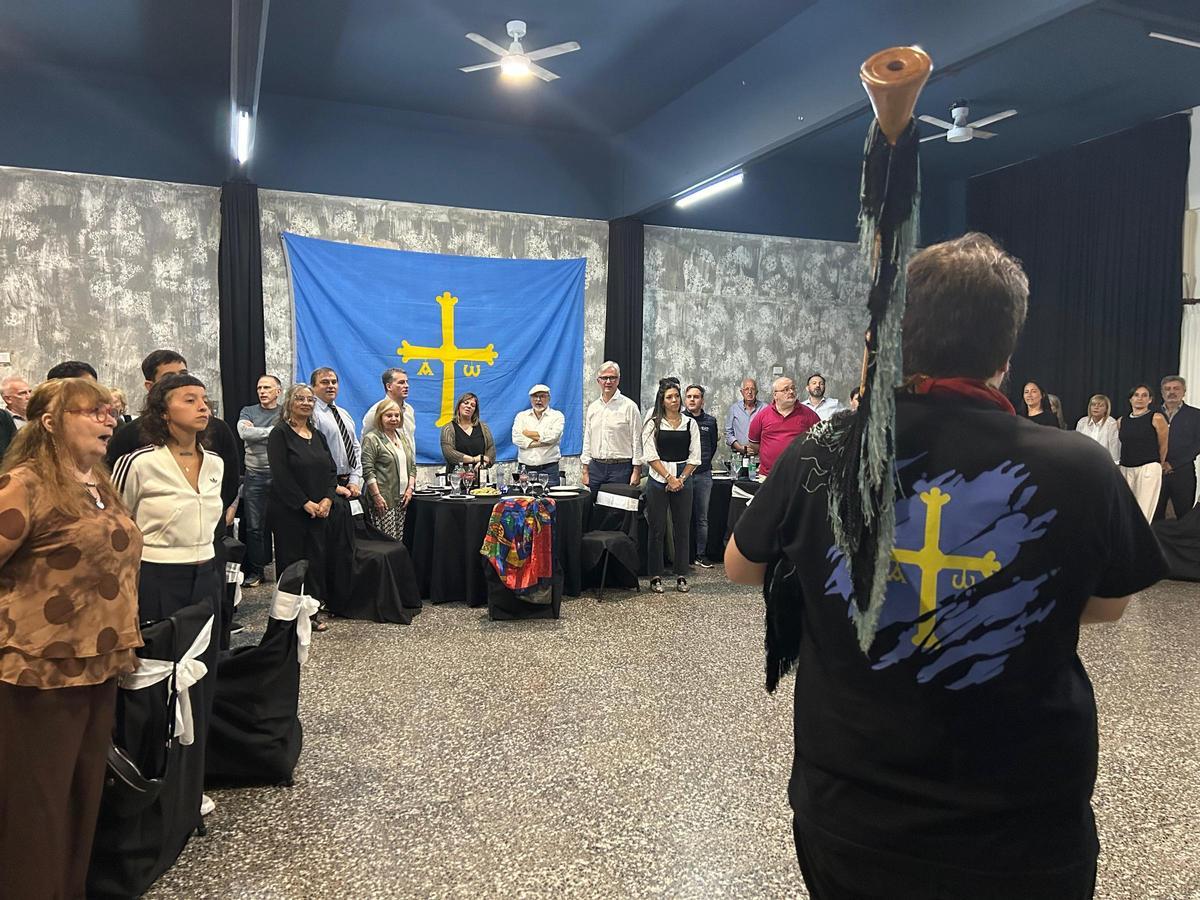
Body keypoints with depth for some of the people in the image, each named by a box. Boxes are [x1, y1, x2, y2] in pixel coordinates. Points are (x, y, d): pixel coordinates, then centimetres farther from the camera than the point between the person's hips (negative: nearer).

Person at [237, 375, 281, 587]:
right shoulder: (248, 411, 10)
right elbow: (244, 432, -8)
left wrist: (255, 431, -8)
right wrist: (272, 430, -7)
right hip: (255, 476, 1)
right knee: (254, 526, 2)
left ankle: (284, 569, 13)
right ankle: (255, 571, 12)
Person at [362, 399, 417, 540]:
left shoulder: (403, 437, 16)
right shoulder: (372, 439, -5)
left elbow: (412, 465, 20)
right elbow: (367, 471, -11)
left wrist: (410, 488, 7)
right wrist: (377, 496, -15)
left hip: (402, 499, 6)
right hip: (383, 501, -6)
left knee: (399, 540, 5)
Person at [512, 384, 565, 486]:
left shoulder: (557, 416, 7)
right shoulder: (521, 416, 13)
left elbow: (553, 436, -11)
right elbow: (516, 438, -3)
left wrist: (529, 433, -1)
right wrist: (542, 441, -8)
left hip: (549, 467, -2)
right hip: (526, 468, 2)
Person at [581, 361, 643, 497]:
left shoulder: (629, 406, -3)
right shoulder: (592, 407, 13)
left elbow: (637, 440, -4)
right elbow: (587, 439, 16)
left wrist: (636, 471, -9)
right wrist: (585, 469, 11)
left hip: (620, 468, -4)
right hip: (595, 467, 5)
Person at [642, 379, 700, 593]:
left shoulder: (690, 423, 7)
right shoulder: (653, 424, 1)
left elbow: (694, 457, 5)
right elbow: (651, 456, -5)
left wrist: (681, 479, -6)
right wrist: (669, 477, -12)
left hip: (683, 481, 2)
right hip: (658, 481, -2)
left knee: (682, 530, 4)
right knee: (657, 530, 1)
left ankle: (681, 576, 13)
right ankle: (655, 576, 9)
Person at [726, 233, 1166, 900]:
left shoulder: (819, 456, -14)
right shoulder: (1081, 470, -15)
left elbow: (740, 568, 4)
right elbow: (1111, 606, 5)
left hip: (849, 819, 1)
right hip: (1029, 832, 0)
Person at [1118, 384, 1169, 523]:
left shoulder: (1157, 418, -2)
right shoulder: (1121, 421, 10)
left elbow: (1163, 446, 8)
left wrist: (1159, 464, 19)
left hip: (1148, 469, -4)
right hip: (1125, 469, 4)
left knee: (1143, 513, -7)